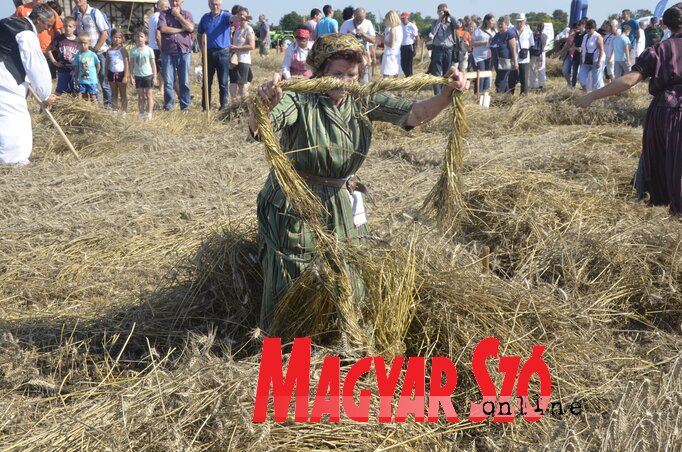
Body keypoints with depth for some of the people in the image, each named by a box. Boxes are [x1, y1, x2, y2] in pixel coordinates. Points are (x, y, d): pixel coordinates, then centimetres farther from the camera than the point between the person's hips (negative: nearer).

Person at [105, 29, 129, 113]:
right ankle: (114, 110, 18)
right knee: (114, 94, 12)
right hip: (112, 74, 4)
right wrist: (106, 75, 7)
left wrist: (125, 76, -14)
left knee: (123, 94, 3)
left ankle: (124, 111, 5)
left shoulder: (122, 50, -7)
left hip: (121, 73, -4)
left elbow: (126, 64, -8)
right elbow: (107, 64, 10)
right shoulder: (109, 51, 5)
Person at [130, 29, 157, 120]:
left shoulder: (149, 50, -4)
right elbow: (131, 64, 4)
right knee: (140, 96, 8)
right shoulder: (133, 50, 1)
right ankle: (141, 114, 13)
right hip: (138, 76, 2)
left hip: (148, 75, -2)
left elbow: (153, 64, -2)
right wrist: (132, 76, 0)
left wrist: (155, 76, -4)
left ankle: (149, 114, 6)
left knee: (149, 95, 3)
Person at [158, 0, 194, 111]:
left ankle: (185, 106, 10)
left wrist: (178, 15, -5)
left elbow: (190, 28, -9)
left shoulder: (187, 14, 10)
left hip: (183, 52, 0)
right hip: (168, 52, 0)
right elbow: (163, 28, -11)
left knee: (184, 81, 3)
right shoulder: (164, 14, 7)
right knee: (168, 81, 1)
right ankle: (168, 106, 8)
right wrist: (181, 29, -7)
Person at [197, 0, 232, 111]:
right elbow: (200, 34, 17)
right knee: (206, 81, 8)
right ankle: (205, 106, 15)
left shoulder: (225, 16, -5)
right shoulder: (205, 17, 8)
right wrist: (202, 48, 4)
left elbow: (232, 18, -29)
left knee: (223, 82, 2)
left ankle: (224, 105, 10)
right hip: (208, 52, 4)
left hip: (223, 53, -4)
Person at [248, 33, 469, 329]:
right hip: (295, 210, -4)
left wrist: (447, 93, -33)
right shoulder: (300, 101, -18)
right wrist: (265, 103, -57)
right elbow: (257, 127, -34)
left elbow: (414, 114, -15)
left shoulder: (363, 102, -5)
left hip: (342, 210, 5)